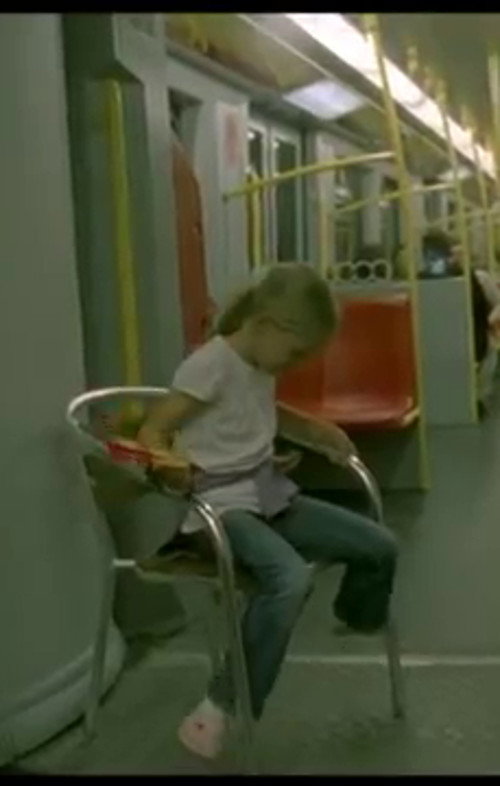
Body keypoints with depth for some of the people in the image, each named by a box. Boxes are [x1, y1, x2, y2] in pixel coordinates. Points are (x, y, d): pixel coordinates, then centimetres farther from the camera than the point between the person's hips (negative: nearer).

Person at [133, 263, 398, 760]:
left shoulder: (262, 368, 11)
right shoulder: (211, 365, -15)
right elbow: (150, 433, -17)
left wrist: (320, 431, 18)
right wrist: (171, 466, -39)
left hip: (269, 496, 9)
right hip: (219, 506, -8)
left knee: (379, 546, 4)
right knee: (290, 578, -37)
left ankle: (354, 620, 39)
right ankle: (222, 704, -22)